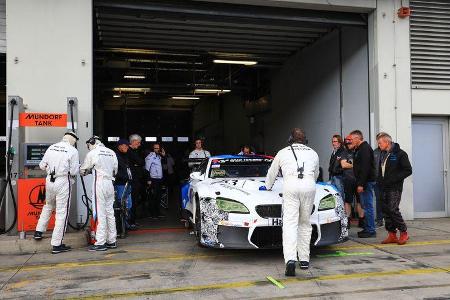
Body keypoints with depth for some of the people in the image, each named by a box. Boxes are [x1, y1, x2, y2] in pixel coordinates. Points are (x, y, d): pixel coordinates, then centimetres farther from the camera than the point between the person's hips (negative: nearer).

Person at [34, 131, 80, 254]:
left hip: (50, 181, 5)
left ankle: (39, 231, 36)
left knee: (48, 206, 30)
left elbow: (42, 166, 9)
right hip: (63, 182, -5)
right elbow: (74, 171, -11)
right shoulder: (73, 151, -10)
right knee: (62, 213, 2)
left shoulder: (51, 148, 4)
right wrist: (78, 168, 10)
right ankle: (56, 245, 6)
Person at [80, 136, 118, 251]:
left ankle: (100, 243, -1)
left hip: (99, 183, -6)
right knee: (110, 212, 11)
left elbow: (83, 170, 5)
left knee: (100, 214, -3)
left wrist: (84, 172, 26)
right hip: (110, 183, 6)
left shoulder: (92, 153, -4)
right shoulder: (112, 153, 11)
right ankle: (112, 241, 17)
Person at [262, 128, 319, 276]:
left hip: (290, 186, -2)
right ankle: (304, 259, 14)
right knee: (305, 223, 12)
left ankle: (290, 260, -22)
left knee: (290, 223, -7)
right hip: (309, 186, 2)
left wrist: (267, 186, 53)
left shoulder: (283, 152, 23)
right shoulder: (313, 153, 28)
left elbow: (272, 172, 35)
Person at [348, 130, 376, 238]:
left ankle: (370, 231, -3)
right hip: (363, 182, 11)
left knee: (367, 206, -7)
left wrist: (361, 184, -24)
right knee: (366, 206, 13)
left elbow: (365, 168, -22)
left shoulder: (365, 149, -14)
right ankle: (367, 229, 19)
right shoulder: (360, 149, 19)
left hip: (366, 182, -11)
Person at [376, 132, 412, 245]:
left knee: (393, 209, -13)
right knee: (386, 210, 6)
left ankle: (403, 232, 3)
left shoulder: (400, 154, -7)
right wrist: (380, 181, 8)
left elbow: (408, 170, -10)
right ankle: (392, 234, 13)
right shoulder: (383, 155, 16)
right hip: (384, 188, 7)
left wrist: (394, 179, -17)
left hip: (395, 188, -7)